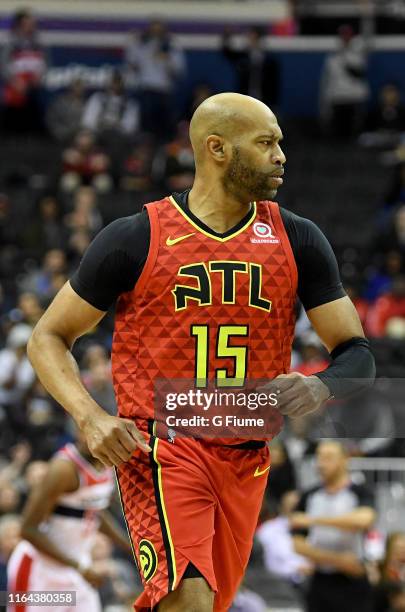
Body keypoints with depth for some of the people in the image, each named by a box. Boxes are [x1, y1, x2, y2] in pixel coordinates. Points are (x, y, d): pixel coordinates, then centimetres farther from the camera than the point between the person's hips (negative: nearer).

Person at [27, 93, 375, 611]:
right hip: (160, 447, -5)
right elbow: (47, 339, 4)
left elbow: (357, 353, 7)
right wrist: (90, 418, -14)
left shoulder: (296, 240, 7)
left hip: (247, 461, 5)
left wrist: (320, 388, -17)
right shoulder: (136, 239, -2)